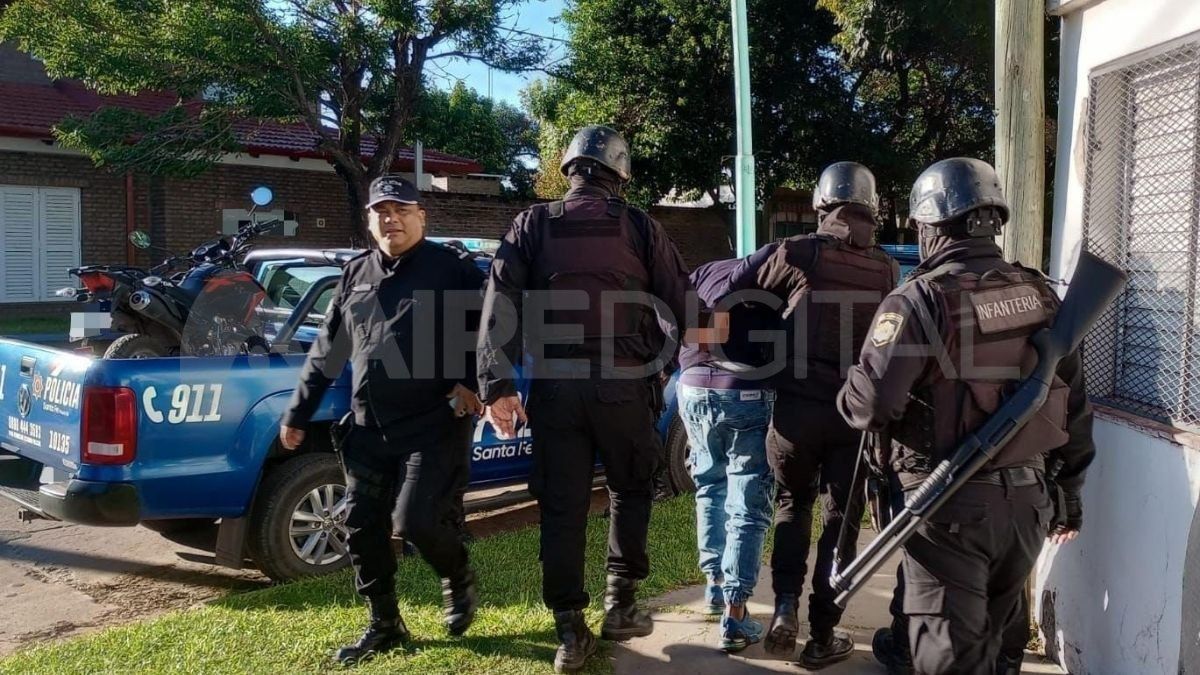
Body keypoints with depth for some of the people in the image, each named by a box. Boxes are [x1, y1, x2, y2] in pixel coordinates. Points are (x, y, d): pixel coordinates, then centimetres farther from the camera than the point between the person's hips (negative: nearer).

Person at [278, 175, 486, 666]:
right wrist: (297, 414, 18)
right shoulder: (355, 275, 13)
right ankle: (384, 625, 25)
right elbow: (327, 352, 18)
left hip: (434, 426, -6)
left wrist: (472, 383, -21)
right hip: (370, 429, 6)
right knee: (362, 526, 7)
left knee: (417, 521, -11)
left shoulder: (452, 269, -4)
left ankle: (459, 580, 22)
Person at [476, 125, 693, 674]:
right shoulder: (638, 226, 4)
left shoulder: (532, 225, 6)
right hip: (624, 384, 0)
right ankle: (620, 606, 21)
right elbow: (681, 300, 3)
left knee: (562, 508, 7)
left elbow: (500, 304, -3)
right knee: (629, 490, 20)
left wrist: (496, 384, -4)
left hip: (555, 386, 1)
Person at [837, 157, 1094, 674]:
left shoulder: (919, 301, -16)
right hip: (1028, 498, 7)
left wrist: (849, 400, 0)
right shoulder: (1042, 296, 4)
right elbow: (1073, 406, 9)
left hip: (952, 503, -6)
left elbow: (871, 404, -24)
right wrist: (1071, 492, 20)